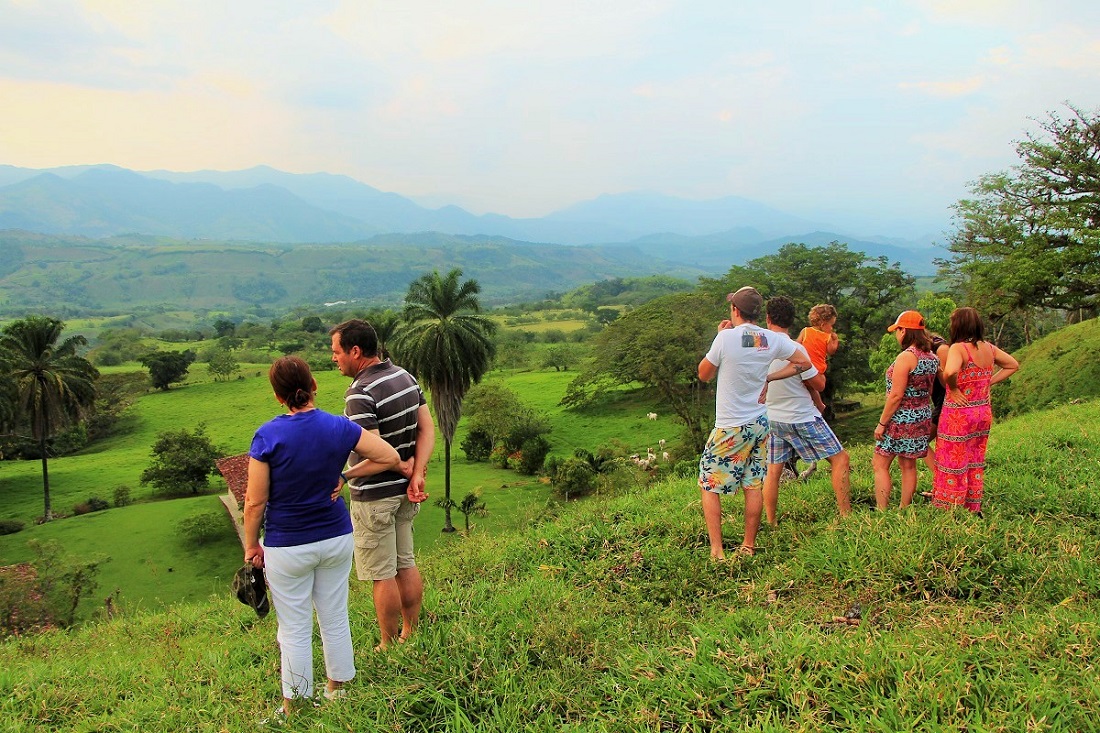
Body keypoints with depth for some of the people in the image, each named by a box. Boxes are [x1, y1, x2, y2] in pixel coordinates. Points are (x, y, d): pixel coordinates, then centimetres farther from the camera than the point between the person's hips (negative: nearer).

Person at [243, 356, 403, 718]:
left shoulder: (268, 436, -16)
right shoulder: (339, 428, -8)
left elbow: (255, 502, -13)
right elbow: (390, 457, -2)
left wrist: (251, 545, 2)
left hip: (288, 547, -3)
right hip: (336, 539, 3)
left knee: (295, 630, 10)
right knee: (335, 620, 18)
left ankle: (295, 707, 25)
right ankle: (337, 689, 35)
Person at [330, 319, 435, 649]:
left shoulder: (360, 394, -23)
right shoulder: (405, 376, 3)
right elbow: (427, 428, 1)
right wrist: (416, 475, -8)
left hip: (374, 496, -8)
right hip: (403, 490, 8)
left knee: (382, 575, 5)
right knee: (406, 564, 19)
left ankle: (389, 648, 18)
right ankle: (411, 635, 31)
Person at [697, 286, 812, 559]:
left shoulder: (727, 337, -16)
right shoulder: (773, 340, 0)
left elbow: (704, 374, -3)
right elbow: (803, 363, 12)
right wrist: (768, 377, 9)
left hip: (730, 428, -5)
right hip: (760, 424, 6)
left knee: (708, 486, 5)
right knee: (753, 486, 12)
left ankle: (717, 551, 1)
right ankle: (748, 546, 20)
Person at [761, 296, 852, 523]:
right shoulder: (794, 349, -20)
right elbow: (819, 383, -10)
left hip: (773, 417, 6)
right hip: (803, 417, -5)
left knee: (773, 470, 13)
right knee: (840, 458, 5)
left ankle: (770, 524, 15)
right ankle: (846, 516, 2)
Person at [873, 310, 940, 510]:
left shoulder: (906, 357, -19)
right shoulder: (931, 357, 6)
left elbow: (896, 395, -21)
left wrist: (882, 423, -15)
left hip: (901, 419, -8)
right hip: (923, 418, 8)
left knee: (880, 465, 1)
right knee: (909, 466, 15)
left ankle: (882, 511, -1)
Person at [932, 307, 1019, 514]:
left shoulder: (958, 348, -18)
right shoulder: (989, 348, 3)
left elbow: (950, 372, -38)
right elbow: (1013, 365, 18)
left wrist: (953, 389, -19)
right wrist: (989, 382, 11)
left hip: (959, 415, -7)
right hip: (983, 414, 7)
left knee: (953, 465, 4)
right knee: (975, 464, 18)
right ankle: (973, 509, 27)